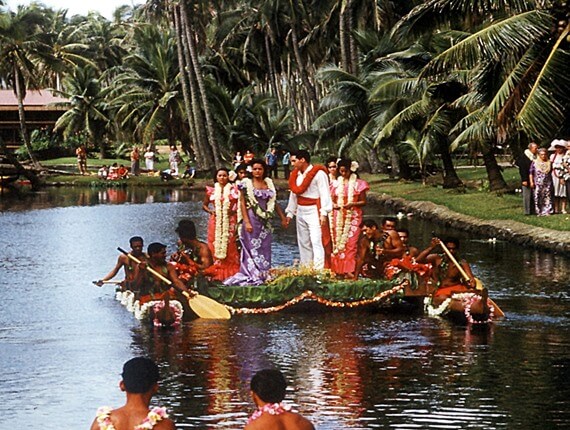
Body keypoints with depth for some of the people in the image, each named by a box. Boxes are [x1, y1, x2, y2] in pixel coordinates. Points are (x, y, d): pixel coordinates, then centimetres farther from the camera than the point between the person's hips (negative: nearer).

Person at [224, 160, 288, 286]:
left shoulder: (269, 183, 10)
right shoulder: (247, 183, -3)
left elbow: (274, 202, 15)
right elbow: (242, 203, -6)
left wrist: (283, 217, 11)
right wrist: (246, 222, -14)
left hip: (265, 221, 4)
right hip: (252, 219, -4)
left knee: (265, 249, 6)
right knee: (253, 247, -3)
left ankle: (264, 275, 12)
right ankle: (252, 277, 1)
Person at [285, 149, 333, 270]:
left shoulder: (318, 173, -10)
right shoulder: (296, 175, 13)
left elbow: (324, 194, -13)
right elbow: (294, 194, 20)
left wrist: (323, 213, -18)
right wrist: (290, 213, 19)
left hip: (314, 211, -8)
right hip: (301, 211, 8)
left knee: (316, 242, -13)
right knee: (303, 243, 11)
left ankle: (318, 270, -17)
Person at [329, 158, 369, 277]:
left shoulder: (358, 183, 0)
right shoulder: (335, 184, 10)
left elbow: (363, 201, 1)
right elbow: (331, 199, 15)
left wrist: (353, 204, -17)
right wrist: (333, 204, -8)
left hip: (352, 217, -3)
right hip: (338, 217, 3)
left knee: (350, 243, -10)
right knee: (337, 242, 1)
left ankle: (349, 270, -10)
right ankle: (338, 269, 4)